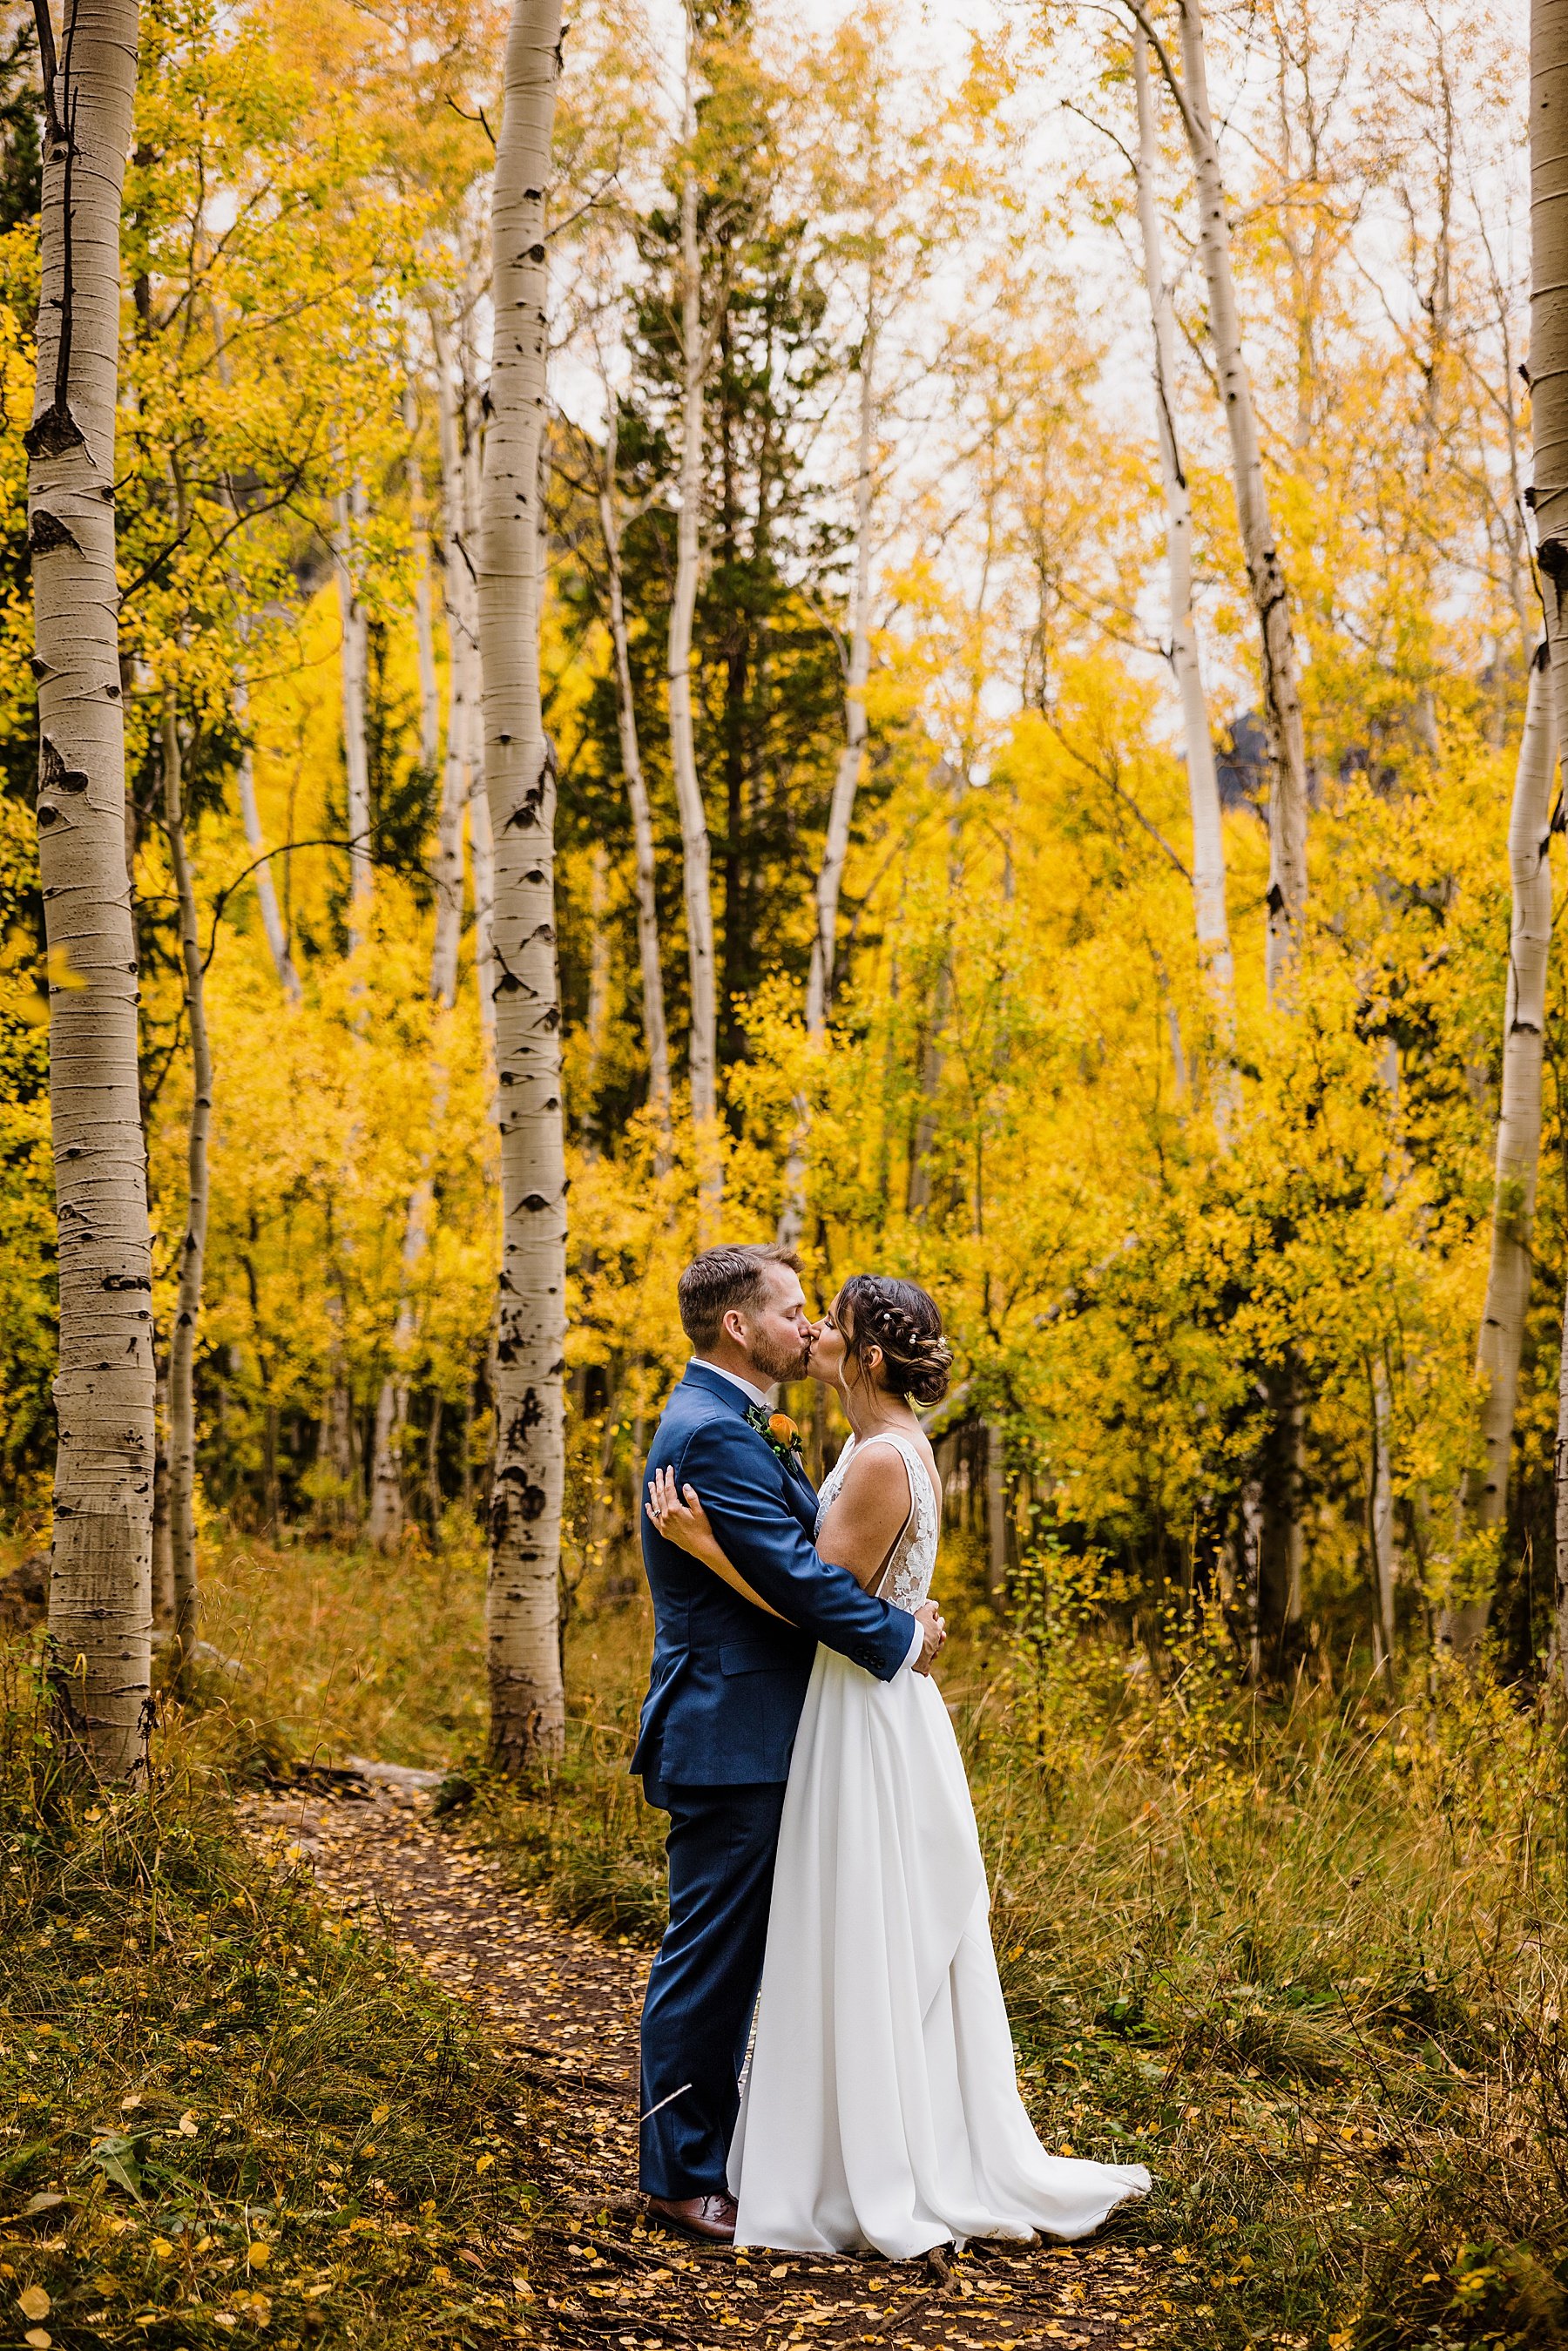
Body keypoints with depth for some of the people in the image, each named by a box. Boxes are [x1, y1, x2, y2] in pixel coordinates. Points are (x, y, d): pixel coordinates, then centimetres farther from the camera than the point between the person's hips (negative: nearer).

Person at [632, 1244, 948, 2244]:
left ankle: (709, 2150, 26)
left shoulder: (732, 1424, 16)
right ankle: (682, 2173, 7)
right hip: (728, 1738, -11)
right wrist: (900, 1639, -12)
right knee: (710, 1956, -2)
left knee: (731, 1955, 16)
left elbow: (815, 1545, 16)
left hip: (748, 1737, 11)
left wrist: (899, 1616, 1)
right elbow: (794, 1573, -22)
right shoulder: (713, 1434, -19)